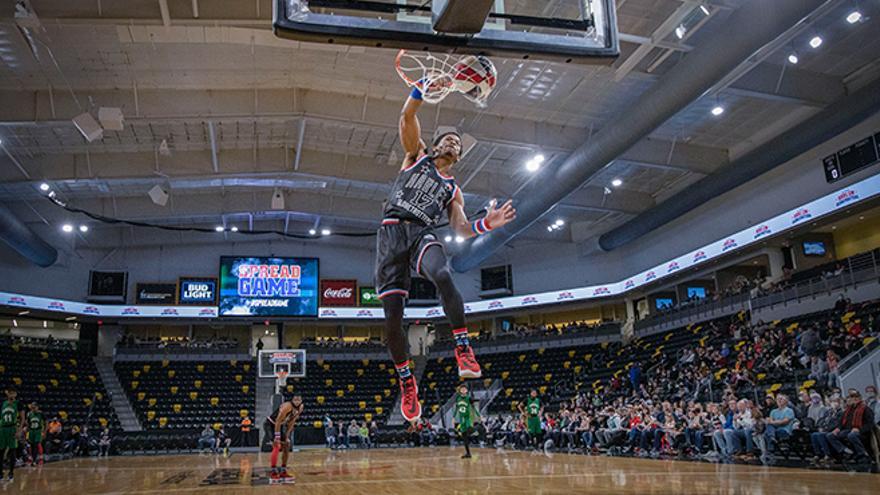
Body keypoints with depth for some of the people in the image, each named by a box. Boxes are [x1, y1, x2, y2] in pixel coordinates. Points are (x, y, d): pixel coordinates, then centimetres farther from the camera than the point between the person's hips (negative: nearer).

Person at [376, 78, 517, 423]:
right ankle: (406, 382, 8)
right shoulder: (417, 155, 21)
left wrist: (486, 225, -7)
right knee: (392, 316, -8)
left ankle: (463, 348, -28)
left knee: (442, 276, -36)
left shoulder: (453, 190, 25)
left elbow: (461, 230, 13)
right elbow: (407, 117, 6)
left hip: (422, 233, 1)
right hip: (392, 230, -1)